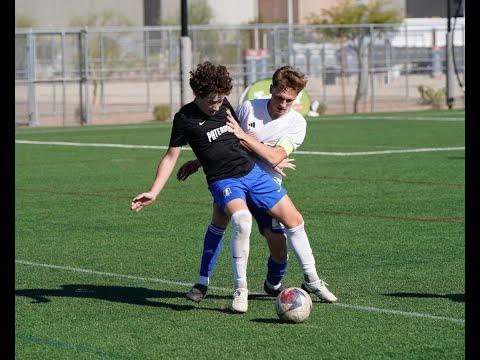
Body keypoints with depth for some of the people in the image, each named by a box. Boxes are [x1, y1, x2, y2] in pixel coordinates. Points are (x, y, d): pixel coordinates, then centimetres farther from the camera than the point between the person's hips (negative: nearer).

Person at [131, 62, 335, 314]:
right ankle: (240, 290, -23)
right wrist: (153, 192, -11)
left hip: (252, 172, 6)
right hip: (224, 181, -6)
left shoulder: (223, 105, 7)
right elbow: (170, 157, -2)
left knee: (294, 220, 2)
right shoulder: (185, 118, -7)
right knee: (242, 220, -35)